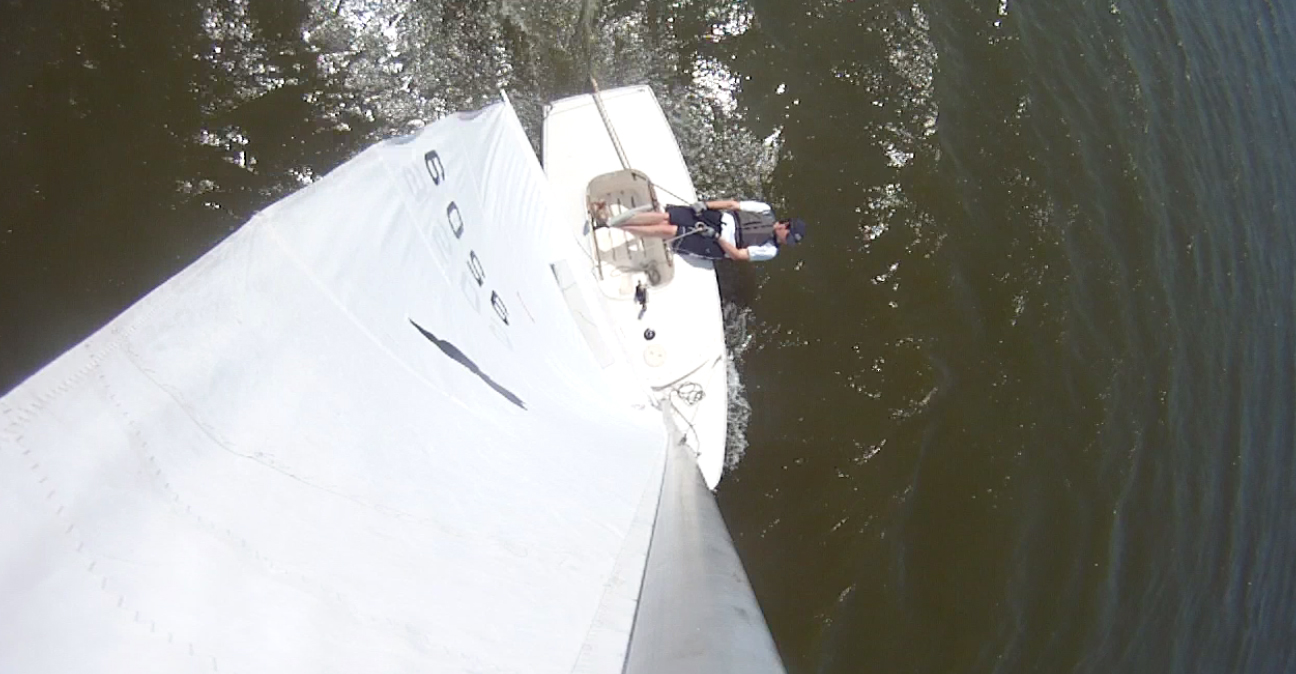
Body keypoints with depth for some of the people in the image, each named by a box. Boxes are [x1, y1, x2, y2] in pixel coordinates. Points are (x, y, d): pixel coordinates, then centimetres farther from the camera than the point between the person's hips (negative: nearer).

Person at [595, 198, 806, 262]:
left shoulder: (770, 251, -3)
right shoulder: (766, 210, 8)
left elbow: (738, 254, -10)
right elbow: (733, 203, 7)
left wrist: (716, 236, -19)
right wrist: (705, 205, -5)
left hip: (718, 245, -4)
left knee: (667, 231, -22)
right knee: (664, 216, -16)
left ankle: (609, 224, -22)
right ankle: (610, 221, -18)